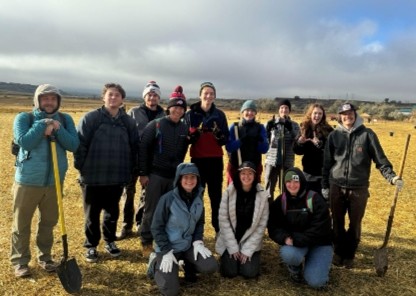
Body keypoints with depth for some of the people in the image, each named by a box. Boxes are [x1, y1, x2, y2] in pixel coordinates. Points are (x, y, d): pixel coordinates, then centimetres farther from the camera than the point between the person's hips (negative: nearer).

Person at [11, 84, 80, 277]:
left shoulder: (65, 120, 3)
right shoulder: (24, 118, -4)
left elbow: (73, 145, -9)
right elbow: (24, 142, -20)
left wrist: (57, 129, -20)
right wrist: (43, 124, -19)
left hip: (54, 181, 3)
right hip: (28, 181, -2)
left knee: (48, 222, 16)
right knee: (21, 224, 9)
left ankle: (45, 257, 34)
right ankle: (20, 262, 27)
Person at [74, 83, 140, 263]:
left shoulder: (128, 121, 4)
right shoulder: (91, 118, -6)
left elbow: (135, 147, 8)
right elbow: (80, 143, -6)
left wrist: (132, 169, 7)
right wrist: (81, 166, -7)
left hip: (117, 177, 3)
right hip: (92, 177, -2)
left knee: (112, 212, 16)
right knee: (92, 214, 11)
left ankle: (109, 241, 35)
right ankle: (91, 246, 28)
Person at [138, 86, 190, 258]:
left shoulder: (185, 128, 6)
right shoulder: (155, 125, -6)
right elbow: (143, 148, -7)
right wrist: (143, 173, -10)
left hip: (174, 177, 4)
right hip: (155, 175, -4)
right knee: (151, 211, 3)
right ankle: (146, 243, 19)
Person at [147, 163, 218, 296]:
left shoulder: (198, 198, -2)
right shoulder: (168, 199, -19)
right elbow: (157, 228, -13)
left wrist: (198, 241, -4)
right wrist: (167, 252, -16)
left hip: (188, 245, 5)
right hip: (168, 246, -4)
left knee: (211, 266, -16)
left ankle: (188, 266, 16)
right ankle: (156, 262, 15)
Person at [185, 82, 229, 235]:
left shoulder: (219, 115, 4)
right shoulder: (190, 114, 0)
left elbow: (225, 139, 4)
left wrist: (219, 135, -18)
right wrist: (195, 134, -18)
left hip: (215, 160, 1)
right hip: (197, 160, -1)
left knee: (216, 195, 6)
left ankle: (218, 227, 17)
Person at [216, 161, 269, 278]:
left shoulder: (261, 196, -10)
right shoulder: (229, 193, -12)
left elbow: (261, 225, -7)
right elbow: (223, 220, -9)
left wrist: (247, 250, -9)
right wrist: (233, 248, -10)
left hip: (251, 242, 1)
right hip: (229, 241, 0)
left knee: (250, 273, -11)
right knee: (229, 272, -10)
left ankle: (248, 256, 20)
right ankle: (228, 257, 22)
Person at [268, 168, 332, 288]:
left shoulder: (315, 199, -13)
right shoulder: (280, 201, -3)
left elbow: (320, 228, -18)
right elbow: (273, 226, -5)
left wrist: (296, 240, -26)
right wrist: (285, 238, -27)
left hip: (319, 243, -1)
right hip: (293, 242, 2)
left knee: (316, 281, -20)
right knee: (288, 254, -34)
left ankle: (320, 266, 18)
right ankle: (295, 269, 4)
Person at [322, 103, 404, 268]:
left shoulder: (367, 134, -2)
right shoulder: (334, 135, 3)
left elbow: (380, 159, -2)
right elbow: (327, 163, 7)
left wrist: (392, 177, -16)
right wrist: (325, 186, 6)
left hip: (359, 189, -1)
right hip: (336, 188, 1)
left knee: (355, 225, 9)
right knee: (338, 223, 12)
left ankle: (349, 255, 28)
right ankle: (338, 252, 30)